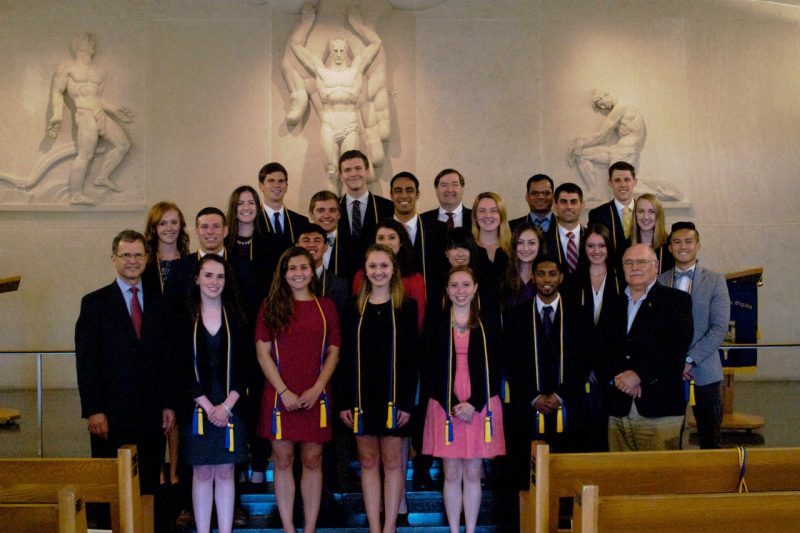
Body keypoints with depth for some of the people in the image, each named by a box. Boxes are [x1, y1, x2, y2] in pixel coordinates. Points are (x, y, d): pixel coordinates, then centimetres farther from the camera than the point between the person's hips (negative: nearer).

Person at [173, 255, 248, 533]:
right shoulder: (184, 318, 1)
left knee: (225, 473, 5)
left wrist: (227, 405, -10)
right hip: (196, 407, -1)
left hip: (230, 407, 1)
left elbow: (243, 366, 1)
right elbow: (182, 369, -3)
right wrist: (208, 405, -10)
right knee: (202, 473, 4)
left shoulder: (236, 318, 5)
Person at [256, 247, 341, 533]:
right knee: (282, 460, 3)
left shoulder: (326, 307, 7)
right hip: (280, 396, -1)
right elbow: (262, 352, -1)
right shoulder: (271, 306, 4)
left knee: (312, 460, 4)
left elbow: (334, 352, 5)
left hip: (315, 397, 1)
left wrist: (316, 389, -7)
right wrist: (284, 391, -9)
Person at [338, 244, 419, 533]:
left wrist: (407, 401, -9)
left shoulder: (406, 307, 1)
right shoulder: (355, 307, 6)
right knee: (368, 461, 6)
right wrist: (345, 401, -2)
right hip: (361, 394, 2)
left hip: (393, 395, -2)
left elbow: (411, 357, -2)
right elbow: (346, 356, 5)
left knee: (392, 461, 3)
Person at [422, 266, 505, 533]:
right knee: (452, 474, 5)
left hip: (480, 406, 0)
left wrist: (474, 404, -11)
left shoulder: (488, 325, 4)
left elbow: (494, 370, 1)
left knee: (472, 474, 5)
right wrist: (453, 406, -10)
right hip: (445, 407, 0)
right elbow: (432, 370, 0)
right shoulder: (436, 325, 4)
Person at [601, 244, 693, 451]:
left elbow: (677, 347, -9)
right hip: (618, 410, 4)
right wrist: (616, 378, -9)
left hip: (659, 410, -4)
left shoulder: (676, 300, 4)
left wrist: (639, 375, -16)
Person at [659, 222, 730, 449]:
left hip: (703, 371, -1)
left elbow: (720, 327, -5)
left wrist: (690, 359, -12)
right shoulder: (659, 281, 8)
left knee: (710, 439, 3)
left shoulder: (715, 280, 3)